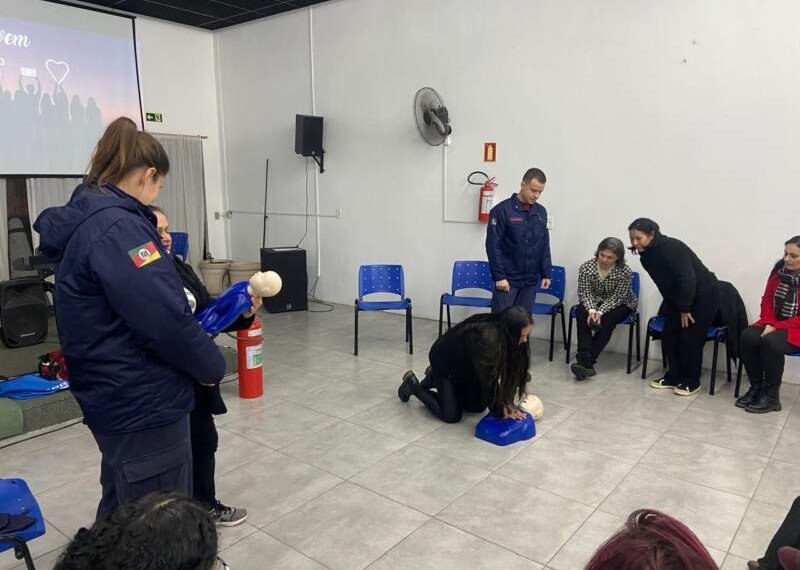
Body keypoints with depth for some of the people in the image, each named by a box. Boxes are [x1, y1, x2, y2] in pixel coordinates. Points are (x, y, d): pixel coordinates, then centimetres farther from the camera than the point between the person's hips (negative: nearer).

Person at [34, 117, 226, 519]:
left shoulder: (83, 222, 9)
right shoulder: (117, 228, -22)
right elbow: (166, 320, -27)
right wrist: (213, 366, -10)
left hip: (117, 397, 10)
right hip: (143, 403, -10)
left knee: (121, 516, 27)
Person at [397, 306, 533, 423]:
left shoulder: (502, 333, -20)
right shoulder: (485, 338, -41)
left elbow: (505, 370, -14)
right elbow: (488, 380, -33)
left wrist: (505, 402, -22)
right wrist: (500, 411, -22)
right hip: (444, 361, -7)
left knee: (477, 406, 12)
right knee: (451, 416, -8)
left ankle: (434, 379, 26)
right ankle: (413, 384, 12)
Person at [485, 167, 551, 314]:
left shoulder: (541, 212, 9)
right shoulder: (502, 210, -9)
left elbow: (545, 246, 15)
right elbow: (493, 246, -11)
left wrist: (546, 273, 8)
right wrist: (499, 276, -16)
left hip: (530, 281, 5)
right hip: (507, 279, -5)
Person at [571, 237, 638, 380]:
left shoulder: (625, 272, -23)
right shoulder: (586, 267, -16)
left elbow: (616, 297, -20)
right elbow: (585, 293, -13)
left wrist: (600, 312, -33)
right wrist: (592, 310, -30)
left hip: (620, 305, -2)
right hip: (593, 302, 2)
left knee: (606, 321, -32)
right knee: (582, 315, -29)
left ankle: (585, 362, -30)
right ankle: (587, 363, -37)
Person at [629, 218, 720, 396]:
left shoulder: (671, 248, -29)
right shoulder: (646, 256, -2)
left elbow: (687, 280, -30)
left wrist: (685, 309, -22)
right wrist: (678, 308, 5)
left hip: (703, 296, -8)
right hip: (678, 298, 8)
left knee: (690, 338, -6)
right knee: (668, 335, 4)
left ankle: (692, 382, 10)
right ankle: (674, 376, 17)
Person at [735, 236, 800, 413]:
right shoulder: (780, 269, 1)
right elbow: (767, 300, 8)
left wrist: (776, 327, -21)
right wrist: (769, 324, -8)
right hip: (774, 324, 5)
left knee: (770, 342, -32)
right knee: (746, 338, -21)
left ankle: (772, 396, -17)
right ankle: (756, 387, -7)